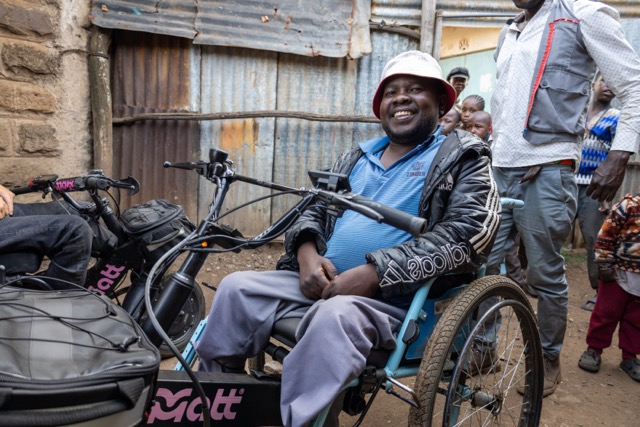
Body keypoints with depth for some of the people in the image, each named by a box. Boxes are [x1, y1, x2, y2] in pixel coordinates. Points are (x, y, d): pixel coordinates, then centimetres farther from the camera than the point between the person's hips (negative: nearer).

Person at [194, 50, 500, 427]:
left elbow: (468, 233, -12)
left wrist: (374, 273, -20)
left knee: (336, 316, -36)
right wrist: (307, 252, -6)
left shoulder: (463, 158, 3)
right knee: (237, 289, -9)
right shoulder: (356, 158, 20)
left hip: (396, 300, -5)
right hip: (323, 283, 6)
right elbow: (314, 210, 20)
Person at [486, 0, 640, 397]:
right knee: (483, 264, 5)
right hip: (500, 170, 6)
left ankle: (550, 361, 22)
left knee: (545, 274, 3)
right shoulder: (508, 34, 20)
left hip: (547, 171, -6)